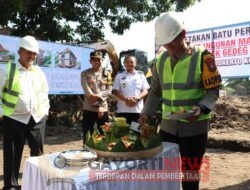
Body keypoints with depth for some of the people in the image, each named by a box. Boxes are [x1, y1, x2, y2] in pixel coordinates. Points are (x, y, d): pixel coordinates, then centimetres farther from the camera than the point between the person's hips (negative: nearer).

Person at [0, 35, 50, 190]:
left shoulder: (39, 72, 10)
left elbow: (45, 93, 18)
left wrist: (45, 110, 11)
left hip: (37, 119, 4)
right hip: (14, 119, -3)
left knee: (38, 152, 11)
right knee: (13, 154, 6)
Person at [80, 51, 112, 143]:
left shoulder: (107, 74, 10)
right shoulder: (85, 74, 2)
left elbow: (109, 90, 2)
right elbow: (87, 91, -9)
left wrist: (98, 95, -17)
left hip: (103, 108, 2)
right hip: (89, 109, -2)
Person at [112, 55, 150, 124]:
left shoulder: (141, 75, 12)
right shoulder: (119, 76, 9)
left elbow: (145, 90, 7)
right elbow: (115, 91, 1)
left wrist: (138, 98, -13)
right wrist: (126, 100, -14)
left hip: (138, 110, 1)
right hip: (123, 110, -1)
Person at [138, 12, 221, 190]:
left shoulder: (202, 57, -10)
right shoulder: (161, 60, 5)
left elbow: (213, 90, -7)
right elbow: (155, 92, 12)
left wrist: (202, 108, -24)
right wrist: (147, 113, 1)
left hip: (194, 126, -4)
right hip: (168, 126, 5)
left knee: (190, 173, 9)